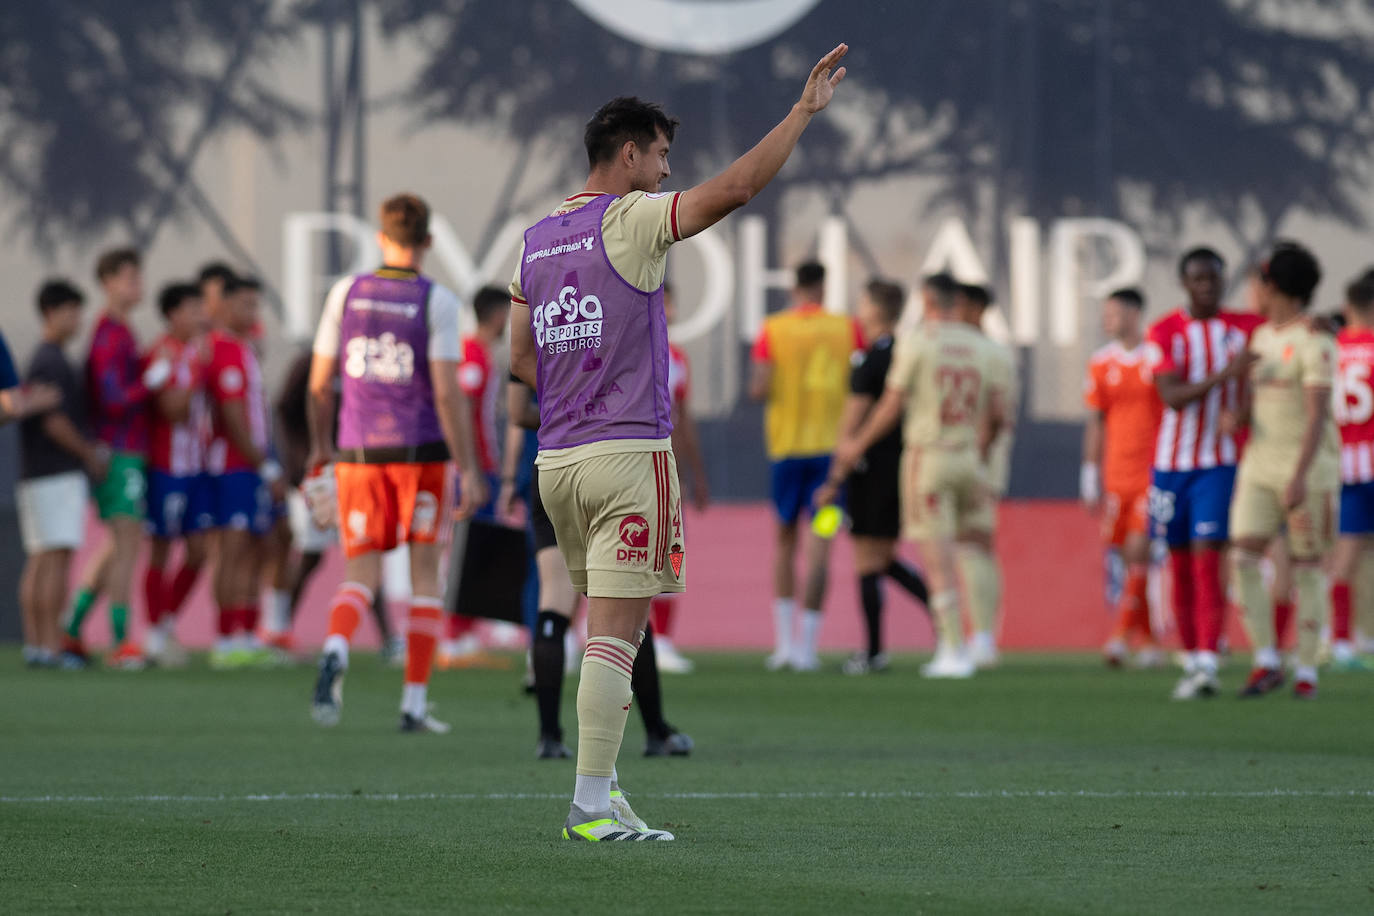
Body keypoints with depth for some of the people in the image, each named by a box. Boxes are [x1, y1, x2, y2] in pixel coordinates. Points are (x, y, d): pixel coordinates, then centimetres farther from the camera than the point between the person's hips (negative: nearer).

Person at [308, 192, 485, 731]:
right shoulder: (436, 301, -7)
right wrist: (469, 470, -11)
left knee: (361, 574, 6)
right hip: (421, 452, -2)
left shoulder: (346, 293, 2)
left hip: (358, 452, 2)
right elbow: (448, 390, -14)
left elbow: (320, 384, 6)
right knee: (425, 573, 10)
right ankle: (415, 703, 8)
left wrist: (320, 445, 23)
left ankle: (335, 651, -26)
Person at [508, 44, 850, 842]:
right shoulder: (631, 221, -8)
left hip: (557, 457, 7)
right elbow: (739, 185, -18)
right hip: (629, 454, -7)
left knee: (608, 622, 17)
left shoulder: (538, 239, 13)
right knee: (616, 632, -8)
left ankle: (599, 784, 16)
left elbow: (520, 359, 17)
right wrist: (805, 111, -13)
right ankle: (593, 806, -11)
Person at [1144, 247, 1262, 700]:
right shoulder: (1164, 333, -3)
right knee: (1180, 564, 8)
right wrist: (1224, 375, -29)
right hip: (1171, 462, 1)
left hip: (1219, 462, -1)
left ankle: (1207, 665, -18)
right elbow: (1172, 397, -15)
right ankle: (1191, 660, 19)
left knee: (1207, 559, -13)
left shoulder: (1244, 328, 2)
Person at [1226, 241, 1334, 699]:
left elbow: (1318, 415, -21)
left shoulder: (1315, 343, -14)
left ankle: (1306, 671, 8)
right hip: (1261, 465, 7)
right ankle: (1266, 662, -1)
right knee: (1243, 559, -7)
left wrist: (1299, 478, -30)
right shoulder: (1262, 337, 12)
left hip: (1310, 467, -7)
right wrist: (1235, 417, -12)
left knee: (1307, 567, -1)